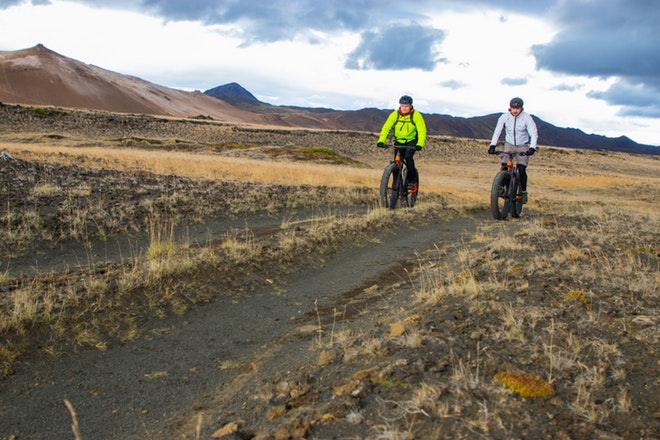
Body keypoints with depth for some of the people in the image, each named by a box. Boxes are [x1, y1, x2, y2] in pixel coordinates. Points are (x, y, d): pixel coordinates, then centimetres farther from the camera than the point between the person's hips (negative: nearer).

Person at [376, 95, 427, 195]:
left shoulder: (416, 115, -16)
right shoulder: (395, 114, -11)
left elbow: (422, 131, -21)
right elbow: (386, 127, -15)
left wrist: (419, 144, -37)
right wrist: (381, 141, -30)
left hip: (412, 141, -3)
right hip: (399, 141, 3)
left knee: (408, 157, -27)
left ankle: (412, 181, -10)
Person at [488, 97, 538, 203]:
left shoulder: (527, 118, -15)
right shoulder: (504, 117, -10)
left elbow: (534, 133, -20)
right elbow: (497, 131, -14)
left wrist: (532, 148, -35)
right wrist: (492, 145, -28)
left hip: (523, 146, -2)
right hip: (509, 144, 2)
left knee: (522, 170, -13)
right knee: (504, 168, -15)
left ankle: (523, 192, 4)